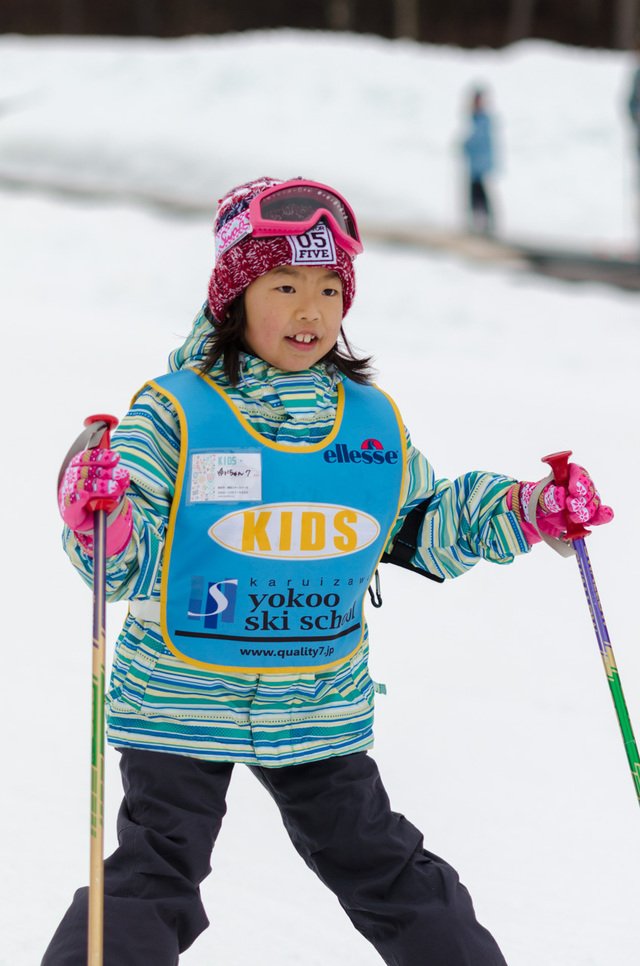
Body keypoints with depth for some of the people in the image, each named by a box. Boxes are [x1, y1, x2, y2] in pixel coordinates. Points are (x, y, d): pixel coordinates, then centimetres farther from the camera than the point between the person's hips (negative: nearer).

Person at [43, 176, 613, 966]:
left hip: (322, 707, 4)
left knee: (383, 868, 14)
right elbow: (130, 560, -14)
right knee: (153, 879, -2)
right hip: (182, 701, -3)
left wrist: (523, 513, 4)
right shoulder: (176, 412, -10)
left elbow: (421, 529, 17)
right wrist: (98, 519, -36)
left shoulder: (374, 422, 4)